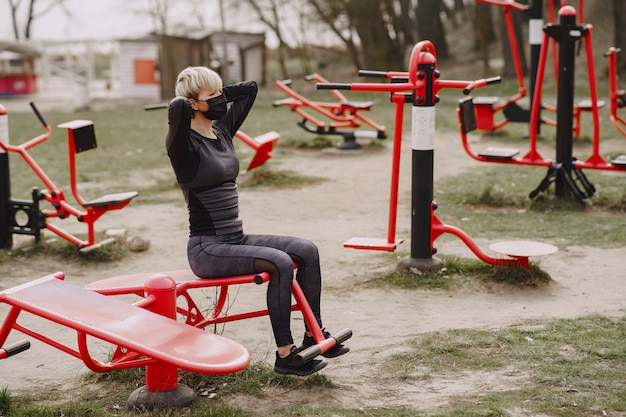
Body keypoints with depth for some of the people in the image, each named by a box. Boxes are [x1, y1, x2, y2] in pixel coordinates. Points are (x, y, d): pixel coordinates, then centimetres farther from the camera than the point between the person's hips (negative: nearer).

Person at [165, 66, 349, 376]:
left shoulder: (222, 131, 11)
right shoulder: (185, 144, -13)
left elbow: (249, 88, 20)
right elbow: (177, 107, -36)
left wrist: (214, 97, 10)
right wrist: (182, 104, -14)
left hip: (236, 240, 9)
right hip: (207, 249, -8)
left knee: (306, 251, -6)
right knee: (280, 263, -27)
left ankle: (313, 334, 5)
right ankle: (285, 355, -18)